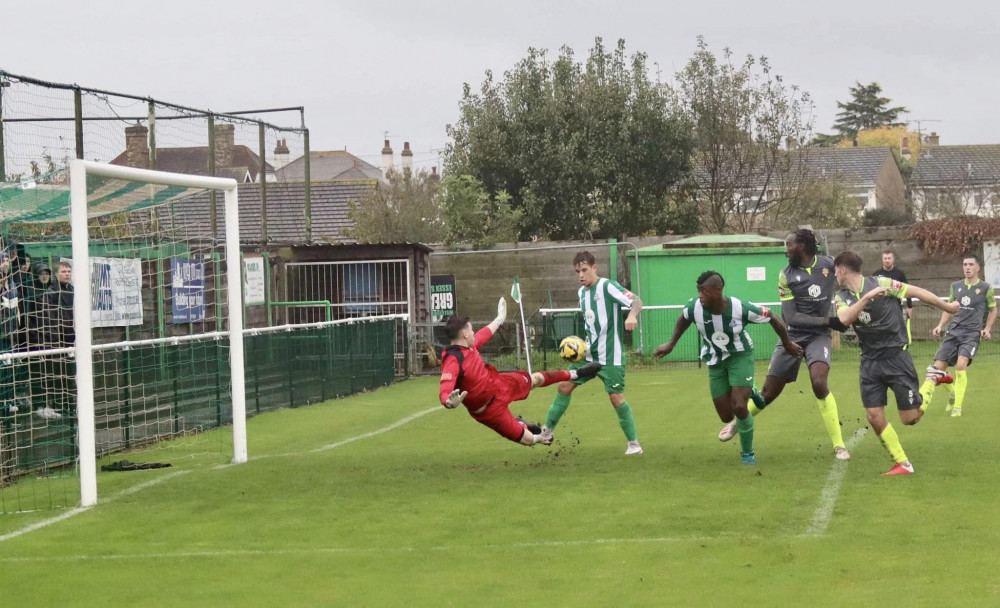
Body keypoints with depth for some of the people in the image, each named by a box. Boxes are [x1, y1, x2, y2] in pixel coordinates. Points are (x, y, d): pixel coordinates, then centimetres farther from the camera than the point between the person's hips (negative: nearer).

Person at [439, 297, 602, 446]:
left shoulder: (468, 345, -10)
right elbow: (444, 392, -48)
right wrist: (450, 402, -74)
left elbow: (482, 336, 14)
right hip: (489, 408, -8)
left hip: (496, 383, 8)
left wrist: (499, 320, 33)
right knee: (528, 439, 0)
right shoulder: (452, 361, -38)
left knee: (536, 379, 27)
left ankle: (576, 374, 55)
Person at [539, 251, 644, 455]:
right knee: (565, 386, 7)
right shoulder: (581, 292, 9)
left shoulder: (608, 287, -15)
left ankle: (634, 444, 7)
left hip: (610, 356, -7)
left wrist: (632, 315, -46)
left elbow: (636, 301, -26)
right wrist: (587, 342, 15)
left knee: (616, 398, -8)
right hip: (588, 353, 7)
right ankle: (547, 431, 20)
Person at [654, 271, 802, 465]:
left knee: (739, 407, -19)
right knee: (726, 417, 4)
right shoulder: (694, 307, -24)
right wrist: (671, 344, 6)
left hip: (740, 356, -3)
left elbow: (773, 319, -14)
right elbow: (683, 319, 4)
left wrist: (788, 345, -1)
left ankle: (748, 453, 7)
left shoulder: (741, 308, -32)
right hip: (715, 361, 3)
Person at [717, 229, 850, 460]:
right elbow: (791, 317, -13)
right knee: (769, 392, 6)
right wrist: (828, 321, -21)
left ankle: (839, 446, -16)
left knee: (819, 383, -26)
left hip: (818, 336, -1)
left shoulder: (829, 264, -6)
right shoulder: (786, 275, -8)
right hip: (793, 335, 1)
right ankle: (738, 423, 36)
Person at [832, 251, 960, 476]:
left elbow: (917, 292, -3)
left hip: (895, 355, -4)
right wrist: (867, 297, -33)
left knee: (910, 418, -4)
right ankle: (902, 464, 8)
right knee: (874, 418, -5)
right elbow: (845, 319, -20)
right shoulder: (841, 297, 1)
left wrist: (948, 307, 5)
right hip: (870, 361, 4)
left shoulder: (880, 283, -12)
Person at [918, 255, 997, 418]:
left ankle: (957, 406, -15)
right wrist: (940, 325, 6)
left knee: (961, 364, -27)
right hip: (954, 331, 4)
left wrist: (987, 328, -2)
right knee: (938, 368, -3)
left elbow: (993, 310, 12)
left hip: (972, 333, -4)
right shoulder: (956, 286, 10)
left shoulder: (986, 288, 1)